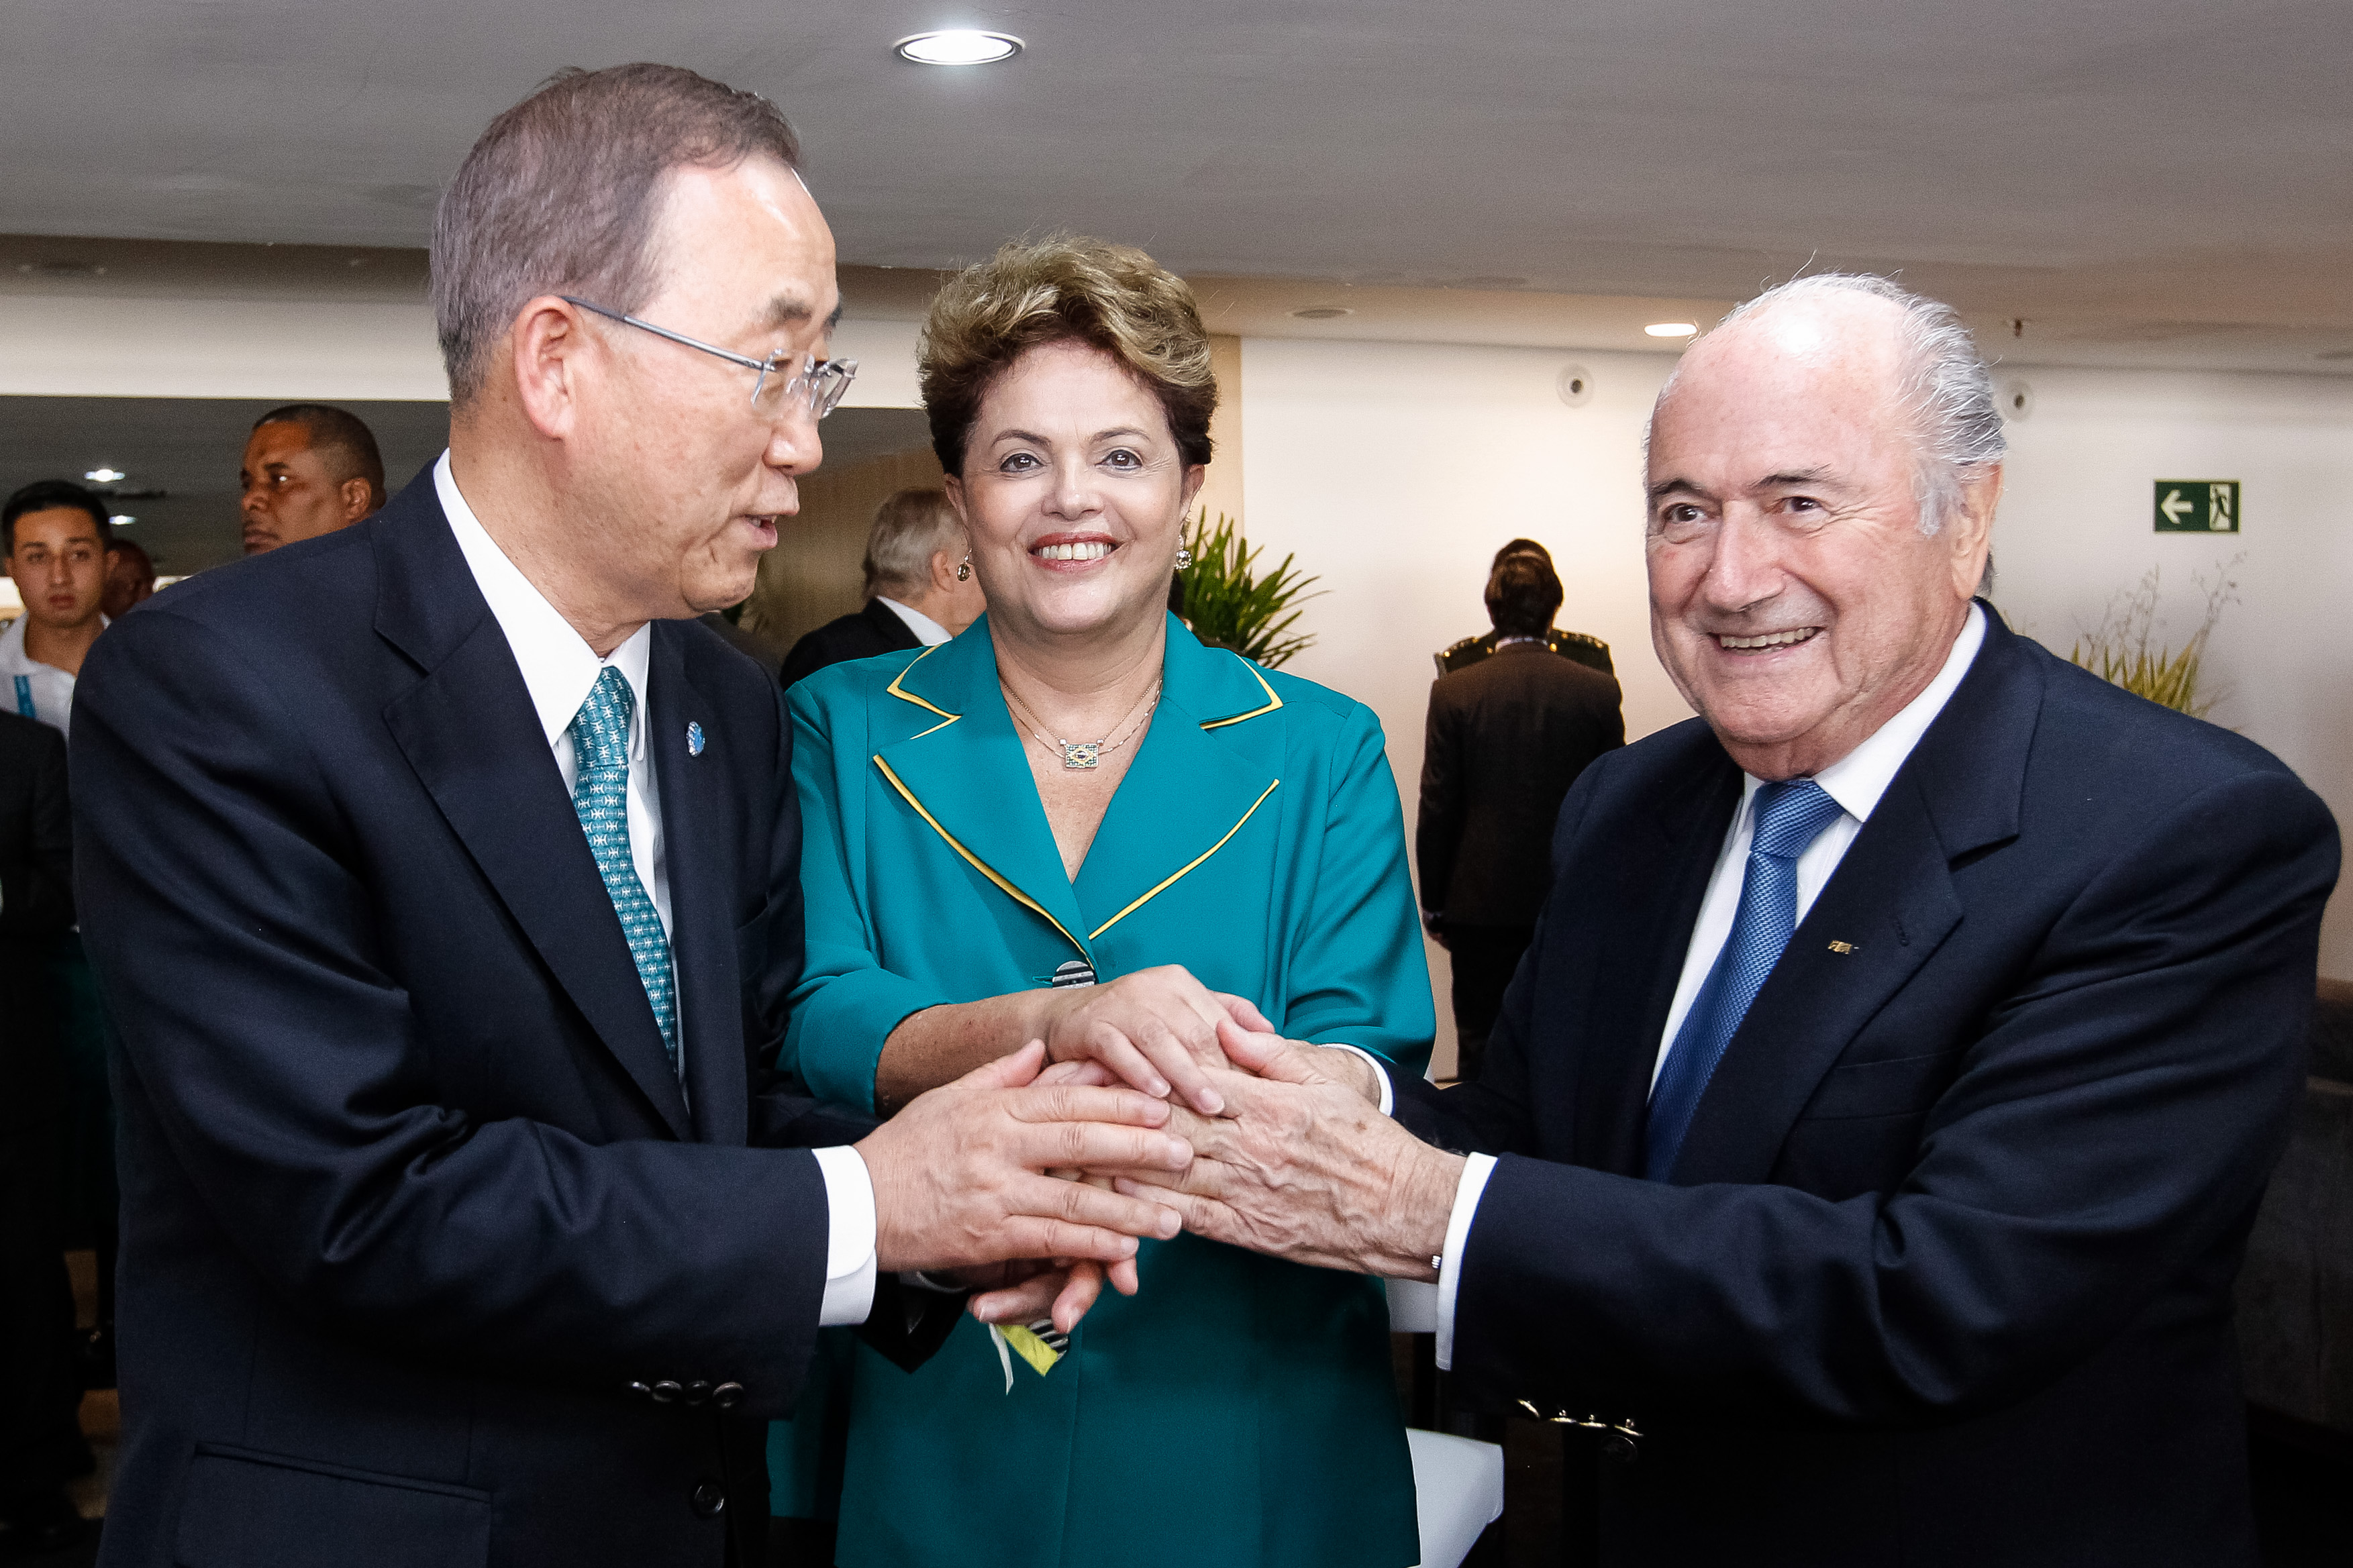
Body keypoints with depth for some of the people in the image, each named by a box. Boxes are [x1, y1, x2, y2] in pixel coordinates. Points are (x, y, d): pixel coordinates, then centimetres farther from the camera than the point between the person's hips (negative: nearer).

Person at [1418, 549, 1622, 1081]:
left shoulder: (1454, 692, -8)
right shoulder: (1598, 691, -4)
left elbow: (1437, 809, -5)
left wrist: (1433, 902, 6)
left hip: (1482, 902, -1)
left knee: (1481, 1047, 7)